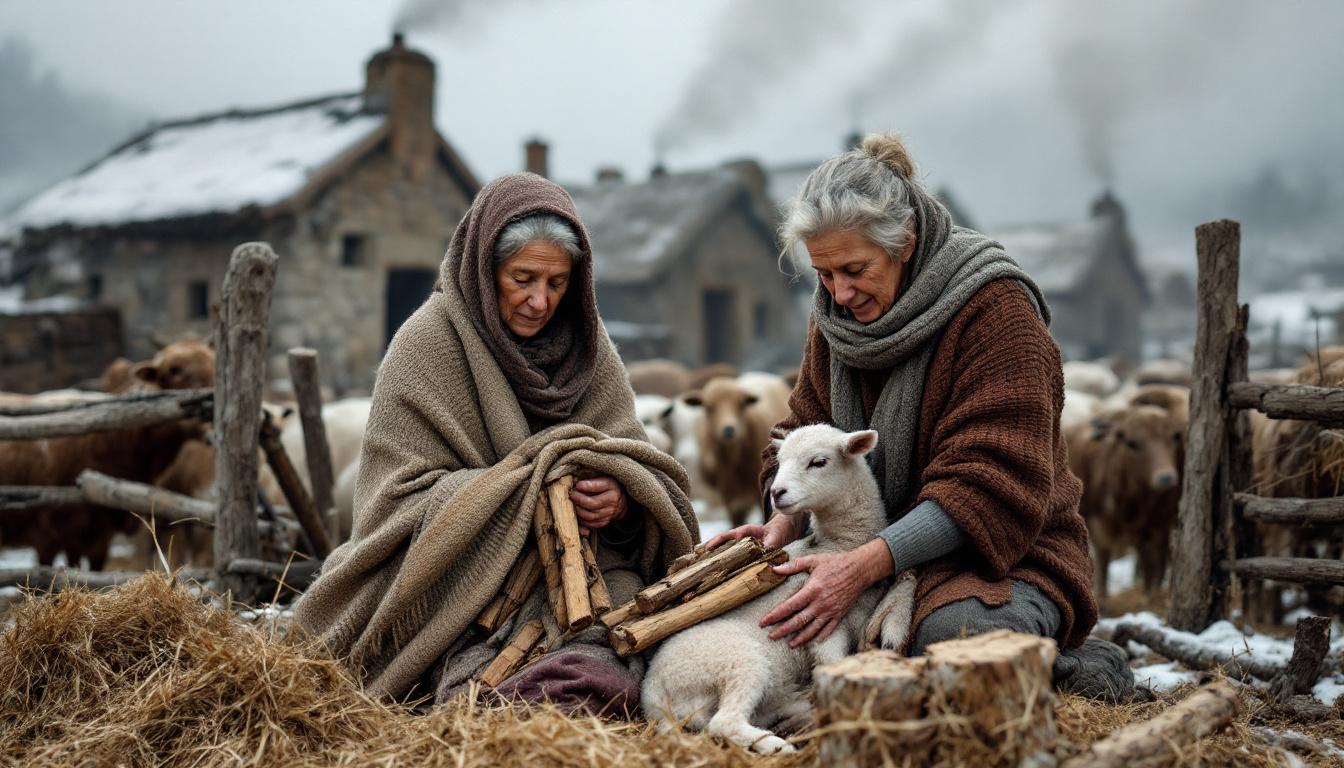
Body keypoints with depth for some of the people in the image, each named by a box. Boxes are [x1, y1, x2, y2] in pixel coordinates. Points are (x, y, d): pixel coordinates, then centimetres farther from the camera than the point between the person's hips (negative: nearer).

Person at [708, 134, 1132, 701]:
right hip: (873, 551, 7)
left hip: (1004, 558, -7)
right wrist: (787, 521, -12)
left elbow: (991, 484, -23)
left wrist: (864, 566, -32)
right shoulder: (836, 316, 6)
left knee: (955, 633, -40)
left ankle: (1065, 666, -4)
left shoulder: (997, 308, -16)